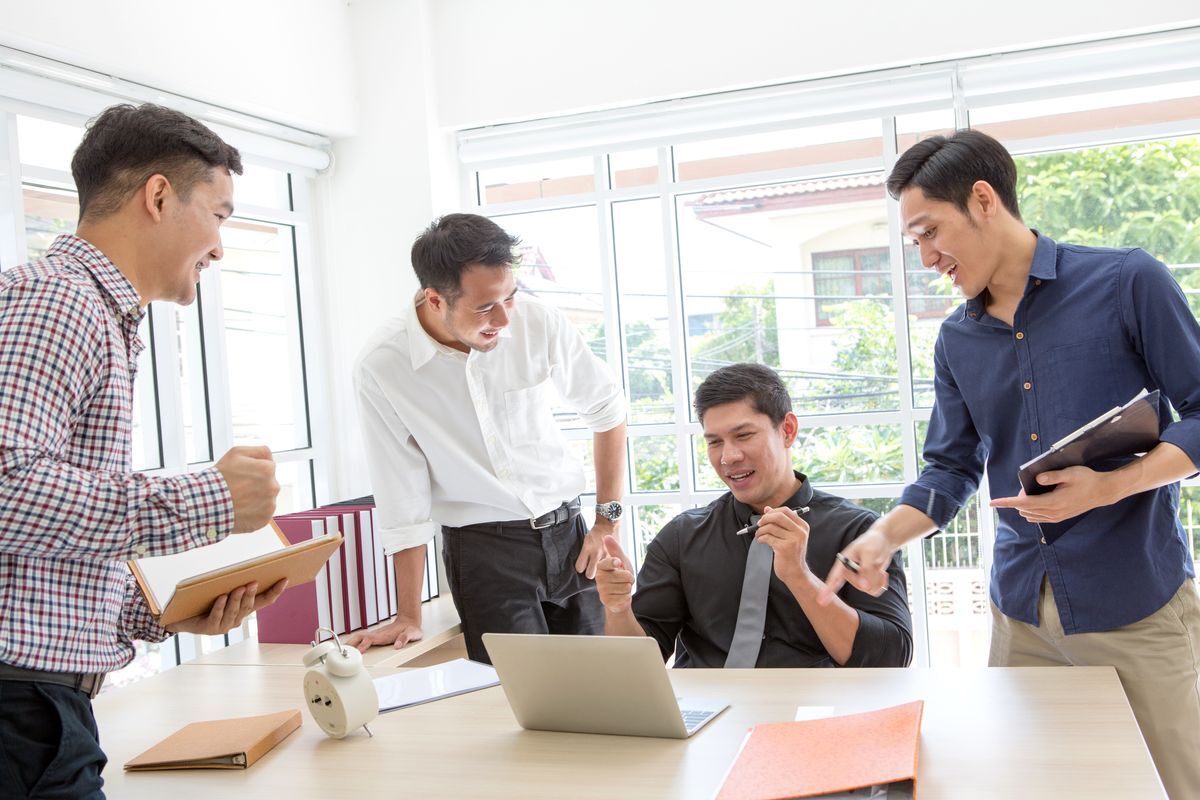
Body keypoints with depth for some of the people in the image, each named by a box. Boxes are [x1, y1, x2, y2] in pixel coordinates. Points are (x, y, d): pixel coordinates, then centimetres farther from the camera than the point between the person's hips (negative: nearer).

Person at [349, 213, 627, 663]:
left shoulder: (537, 322, -10)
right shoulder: (381, 368, -15)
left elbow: (605, 409, 5)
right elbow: (402, 499, -9)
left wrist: (608, 520, 3)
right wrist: (409, 618, -7)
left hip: (567, 533, 3)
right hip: (483, 548, -2)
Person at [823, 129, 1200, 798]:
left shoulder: (1127, 283, -7)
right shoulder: (957, 341, 9)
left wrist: (1109, 487, -20)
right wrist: (884, 537, -5)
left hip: (1138, 602, -4)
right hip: (1023, 610, 5)